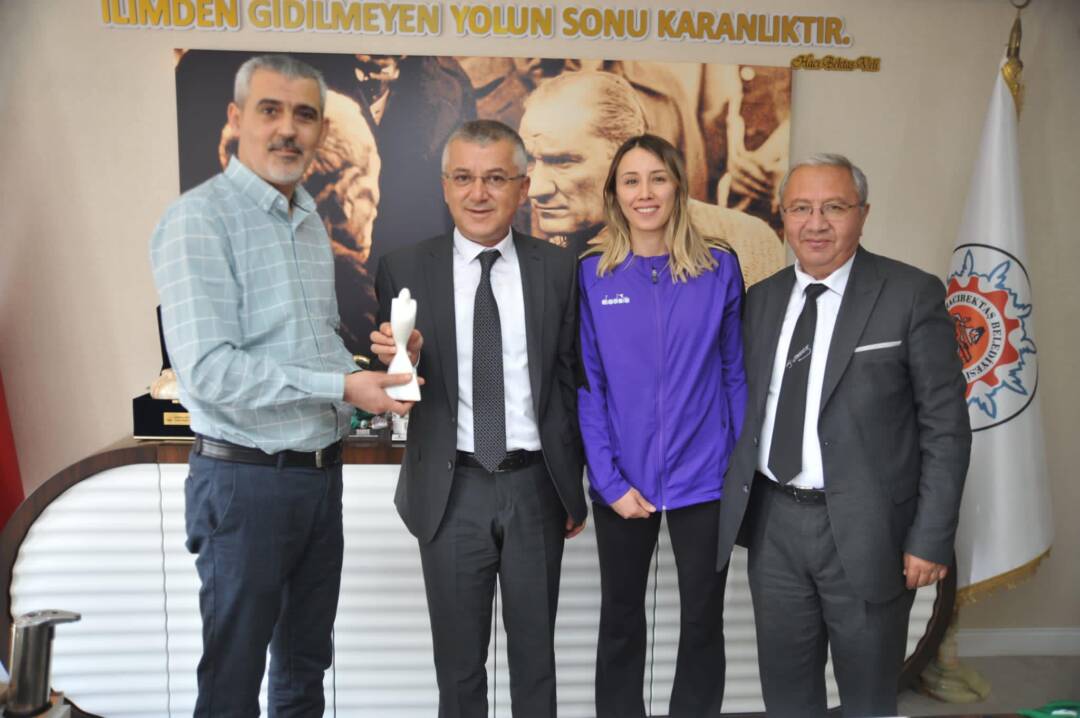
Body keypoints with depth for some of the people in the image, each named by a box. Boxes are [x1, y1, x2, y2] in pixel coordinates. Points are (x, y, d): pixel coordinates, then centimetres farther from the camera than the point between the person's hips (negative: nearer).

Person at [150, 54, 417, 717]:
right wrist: (341, 387, -22)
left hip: (321, 471, 7)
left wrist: (366, 372, -1)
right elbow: (208, 371, -23)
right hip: (246, 480, -7)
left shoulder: (311, 221, 11)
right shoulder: (199, 220, -14)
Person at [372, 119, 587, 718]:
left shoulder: (557, 269, 0)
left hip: (534, 487, 1)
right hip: (452, 490, -1)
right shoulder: (404, 270, -3)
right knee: (458, 659, 14)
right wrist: (400, 360, -24)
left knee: (536, 652, 16)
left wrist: (573, 489, 7)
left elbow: (568, 381, 5)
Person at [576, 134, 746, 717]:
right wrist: (609, 480, -11)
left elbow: (735, 372, 3)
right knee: (620, 620, 15)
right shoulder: (591, 275, -2)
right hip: (623, 481, 0)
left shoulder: (719, 267, -1)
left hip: (704, 475, 0)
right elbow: (586, 384, -3)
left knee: (703, 621, 13)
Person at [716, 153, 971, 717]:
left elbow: (945, 427, -8)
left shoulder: (912, 295, -8)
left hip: (865, 531, -4)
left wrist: (931, 539, -11)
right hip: (772, 524, 4)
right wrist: (736, 509, 6)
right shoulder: (761, 299, 7)